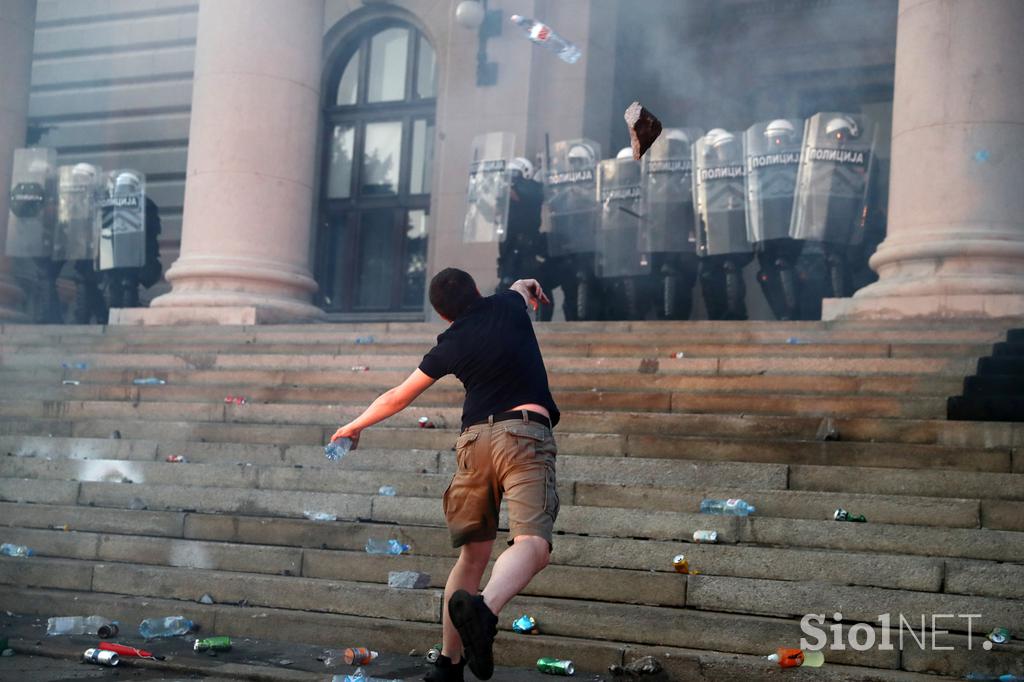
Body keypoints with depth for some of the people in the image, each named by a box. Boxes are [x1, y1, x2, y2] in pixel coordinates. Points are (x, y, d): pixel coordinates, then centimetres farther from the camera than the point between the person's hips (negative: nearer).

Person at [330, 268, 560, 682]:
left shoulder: (450, 345, 16)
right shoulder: (509, 305, 15)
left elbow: (398, 397, 24)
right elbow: (522, 286, 42)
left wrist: (354, 426, 41)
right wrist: (528, 285, 67)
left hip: (474, 439, 3)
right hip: (524, 436, -3)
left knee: (473, 554, 15)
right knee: (531, 544, -18)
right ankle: (484, 607, -47)